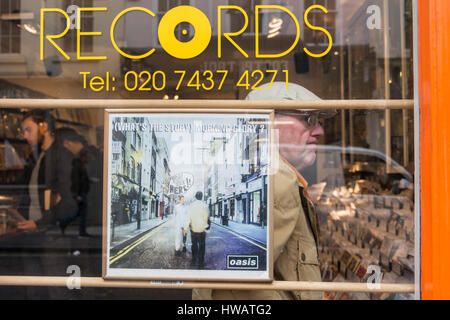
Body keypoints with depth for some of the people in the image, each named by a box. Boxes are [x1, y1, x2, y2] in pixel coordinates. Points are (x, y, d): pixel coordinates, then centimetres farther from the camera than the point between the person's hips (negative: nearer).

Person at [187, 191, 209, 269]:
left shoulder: (191, 205, -4)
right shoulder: (204, 206, -11)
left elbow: (188, 217, -6)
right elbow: (206, 218, -7)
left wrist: (186, 227, -1)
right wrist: (206, 225, 10)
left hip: (193, 228, 2)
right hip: (201, 229, -2)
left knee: (194, 245, 16)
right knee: (201, 246, 6)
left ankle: (194, 262, 21)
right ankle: (200, 263, 6)